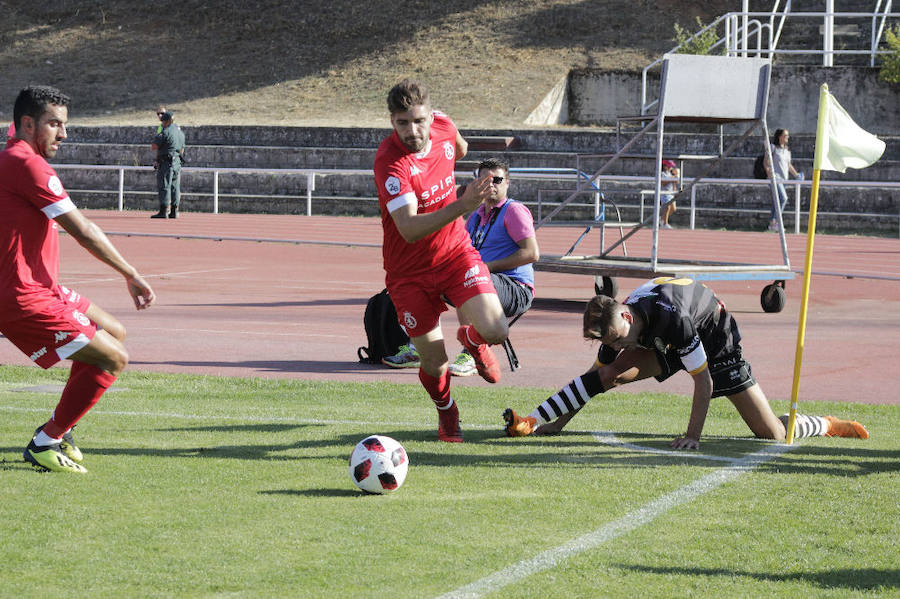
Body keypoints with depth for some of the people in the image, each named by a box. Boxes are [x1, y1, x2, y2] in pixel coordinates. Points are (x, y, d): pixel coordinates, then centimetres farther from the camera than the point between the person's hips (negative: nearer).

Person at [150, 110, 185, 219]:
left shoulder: (166, 132, -12)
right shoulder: (180, 131, 15)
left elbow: (154, 147, -11)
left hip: (166, 162, -8)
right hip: (177, 163, 8)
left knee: (164, 186, -7)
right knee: (175, 187, 10)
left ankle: (163, 211, -10)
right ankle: (174, 211, 9)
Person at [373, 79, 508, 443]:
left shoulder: (443, 127, -9)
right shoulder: (390, 162, -27)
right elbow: (409, 229, -39)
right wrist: (461, 206, -48)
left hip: (456, 254, 4)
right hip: (409, 271, -3)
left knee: (495, 331, -17)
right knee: (434, 363, -1)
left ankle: (471, 339, 23)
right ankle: (447, 414, 36)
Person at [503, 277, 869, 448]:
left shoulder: (670, 316, -40)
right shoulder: (615, 327, -20)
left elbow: (703, 380, -33)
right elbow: (594, 380, -4)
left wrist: (692, 437, -35)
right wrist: (558, 424, -9)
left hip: (718, 340, -5)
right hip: (669, 346, 5)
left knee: (772, 433, -11)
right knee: (612, 372, -22)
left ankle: (827, 425, 18)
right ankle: (534, 422, -21)